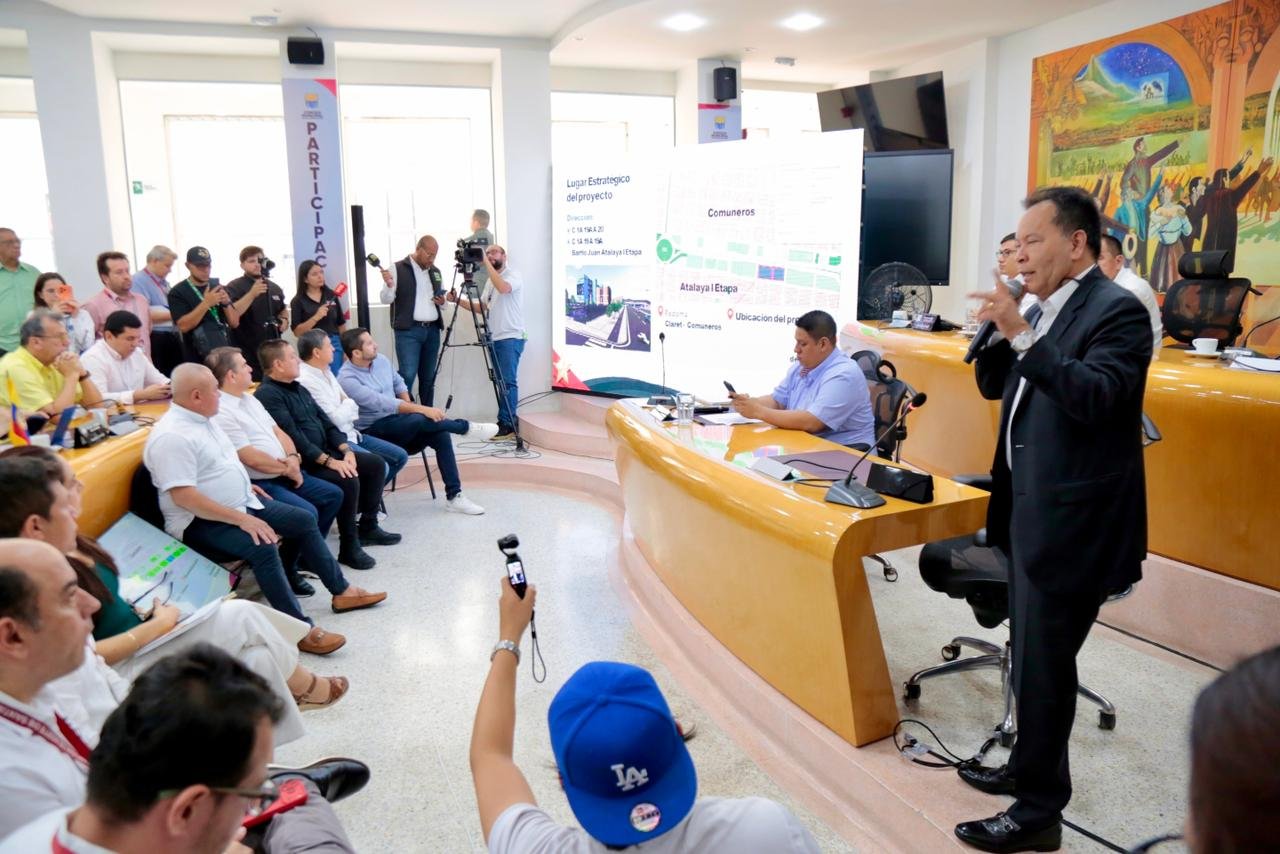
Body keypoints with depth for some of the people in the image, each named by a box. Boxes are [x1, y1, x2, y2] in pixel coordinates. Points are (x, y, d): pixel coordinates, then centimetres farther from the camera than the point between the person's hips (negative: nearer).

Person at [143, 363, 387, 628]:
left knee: (304, 520, 5)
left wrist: (243, 486, 13)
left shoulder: (202, 419, 8)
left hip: (242, 503, 10)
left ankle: (342, 591, 13)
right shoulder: (171, 436, -22)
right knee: (262, 546, -32)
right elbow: (183, 496, -28)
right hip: (202, 521, -10)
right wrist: (242, 519, -29)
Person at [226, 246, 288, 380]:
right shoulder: (234, 287, -6)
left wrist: (284, 320, 7)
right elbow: (231, 318, -22)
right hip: (247, 354, -6)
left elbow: (283, 310, 30)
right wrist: (252, 294, -29)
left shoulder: (274, 288, 13)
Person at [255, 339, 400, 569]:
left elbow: (325, 422, 14)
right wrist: (330, 461, -25)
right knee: (348, 481, -30)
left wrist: (346, 450, -2)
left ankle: (368, 527, 13)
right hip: (303, 463, -10)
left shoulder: (298, 388, 16)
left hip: (326, 452, 10)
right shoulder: (268, 395, -15)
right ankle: (349, 547, -17)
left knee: (376, 464, 5)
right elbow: (293, 437, -23)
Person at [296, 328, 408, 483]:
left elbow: (348, 403, 14)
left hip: (349, 433, 10)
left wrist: (349, 409, -8)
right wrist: (349, 404, -2)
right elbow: (336, 419, -21)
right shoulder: (306, 380, -20)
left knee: (400, 456, 6)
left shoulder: (325, 371, 11)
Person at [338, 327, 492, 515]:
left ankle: (454, 496, -12)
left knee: (440, 434, -17)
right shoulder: (347, 379, -20)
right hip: (372, 431, -7)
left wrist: (409, 408, 1)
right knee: (420, 419, -33)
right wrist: (421, 409, -34)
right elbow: (381, 403, -30)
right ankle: (466, 427, -8)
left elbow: (398, 383, 20)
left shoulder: (381, 360, 3)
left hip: (395, 420, 7)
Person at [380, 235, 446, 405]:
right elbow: (385, 299, -5)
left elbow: (442, 300, 25)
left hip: (432, 330, 5)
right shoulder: (398, 269, -1)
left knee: (428, 377, 8)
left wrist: (442, 302, 2)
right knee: (407, 375, -13)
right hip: (408, 331, -5)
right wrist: (389, 286, -25)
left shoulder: (436, 271, 15)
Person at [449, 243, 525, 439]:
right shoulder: (492, 281, 22)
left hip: (511, 337, -8)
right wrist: (458, 300, 8)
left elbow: (503, 287, -26)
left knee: (508, 381, -12)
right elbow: (480, 308, 22)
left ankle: (507, 425, -12)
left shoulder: (514, 274, -4)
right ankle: (507, 425, 11)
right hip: (495, 338, 8)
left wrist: (486, 263, -19)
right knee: (500, 382, 7)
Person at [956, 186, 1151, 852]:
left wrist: (1021, 334, -28)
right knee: (1032, 655, 20)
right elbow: (995, 385, 14)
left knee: (1043, 663, 0)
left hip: (1070, 521, -8)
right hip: (1029, 510, 9)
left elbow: (1094, 397, -27)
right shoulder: (1044, 309, 11)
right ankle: (1028, 767, 37)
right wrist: (997, 331, -3)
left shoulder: (1117, 310, -14)